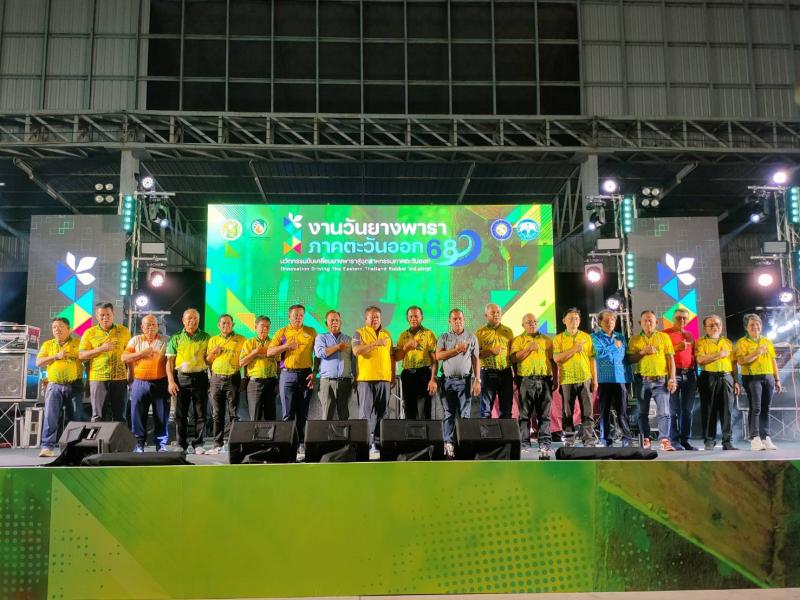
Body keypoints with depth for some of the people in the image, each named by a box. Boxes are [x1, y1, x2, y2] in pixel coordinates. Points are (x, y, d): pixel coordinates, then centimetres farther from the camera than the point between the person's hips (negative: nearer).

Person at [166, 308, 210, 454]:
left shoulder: (205, 337, 9)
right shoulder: (176, 338, 8)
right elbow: (170, 361, 5)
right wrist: (170, 381, -3)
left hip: (200, 377, 0)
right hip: (181, 378, 0)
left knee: (200, 413, 1)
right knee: (180, 413, 3)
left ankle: (198, 444, 9)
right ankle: (182, 445, 11)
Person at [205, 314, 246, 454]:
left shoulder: (241, 340, 5)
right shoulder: (213, 340, 14)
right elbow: (207, 361, 16)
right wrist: (213, 352, -4)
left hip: (233, 378, -3)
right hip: (216, 379, 3)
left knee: (233, 413, -2)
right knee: (217, 414, 5)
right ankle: (218, 444, 10)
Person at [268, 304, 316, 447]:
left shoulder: (311, 332, 9)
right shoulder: (282, 332, 9)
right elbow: (269, 352, 2)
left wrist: (314, 373, -3)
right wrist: (287, 346, -10)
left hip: (305, 375, 0)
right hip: (287, 375, 0)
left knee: (303, 412, 2)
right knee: (288, 412, 0)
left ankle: (302, 443, 7)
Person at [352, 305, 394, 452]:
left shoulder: (387, 334, 18)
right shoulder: (360, 333, 3)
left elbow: (392, 356, 21)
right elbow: (356, 350, -14)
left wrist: (393, 375, 14)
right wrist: (375, 343, -22)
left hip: (384, 379, 4)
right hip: (366, 378, -4)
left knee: (381, 412, 7)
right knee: (365, 412, -4)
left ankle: (378, 442, 13)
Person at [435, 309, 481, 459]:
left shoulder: (471, 337, 9)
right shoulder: (444, 337, 10)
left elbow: (475, 360, 5)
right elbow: (438, 356, -4)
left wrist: (477, 380, -3)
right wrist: (457, 349, -10)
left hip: (465, 380, 0)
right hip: (448, 380, 1)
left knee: (464, 414, 0)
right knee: (448, 414, 1)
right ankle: (448, 444, 3)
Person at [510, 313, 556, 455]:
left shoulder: (547, 340, 16)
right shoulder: (518, 340, 9)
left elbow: (553, 361, 15)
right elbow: (514, 358, -4)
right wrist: (529, 349, -12)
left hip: (544, 380, 2)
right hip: (526, 380, -2)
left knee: (544, 414, 3)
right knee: (525, 413, -1)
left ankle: (544, 443, 7)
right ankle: (524, 443, 4)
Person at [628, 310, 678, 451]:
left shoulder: (664, 337, 6)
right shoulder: (635, 340, 9)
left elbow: (670, 359, 3)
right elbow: (630, 359, 2)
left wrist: (672, 379, -4)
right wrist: (643, 352, -14)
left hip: (661, 380, -1)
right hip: (642, 381, 1)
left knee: (664, 412, -8)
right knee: (643, 412, 7)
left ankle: (664, 440, -8)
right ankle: (645, 439, 15)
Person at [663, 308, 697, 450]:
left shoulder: (690, 336, 18)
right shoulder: (665, 334, 1)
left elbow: (694, 355, 21)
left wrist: (695, 375, 13)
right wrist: (676, 348, -16)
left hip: (690, 374, 5)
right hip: (674, 374, -5)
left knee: (687, 409, 5)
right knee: (675, 409, -6)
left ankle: (685, 440, 10)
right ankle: (674, 440, -1)